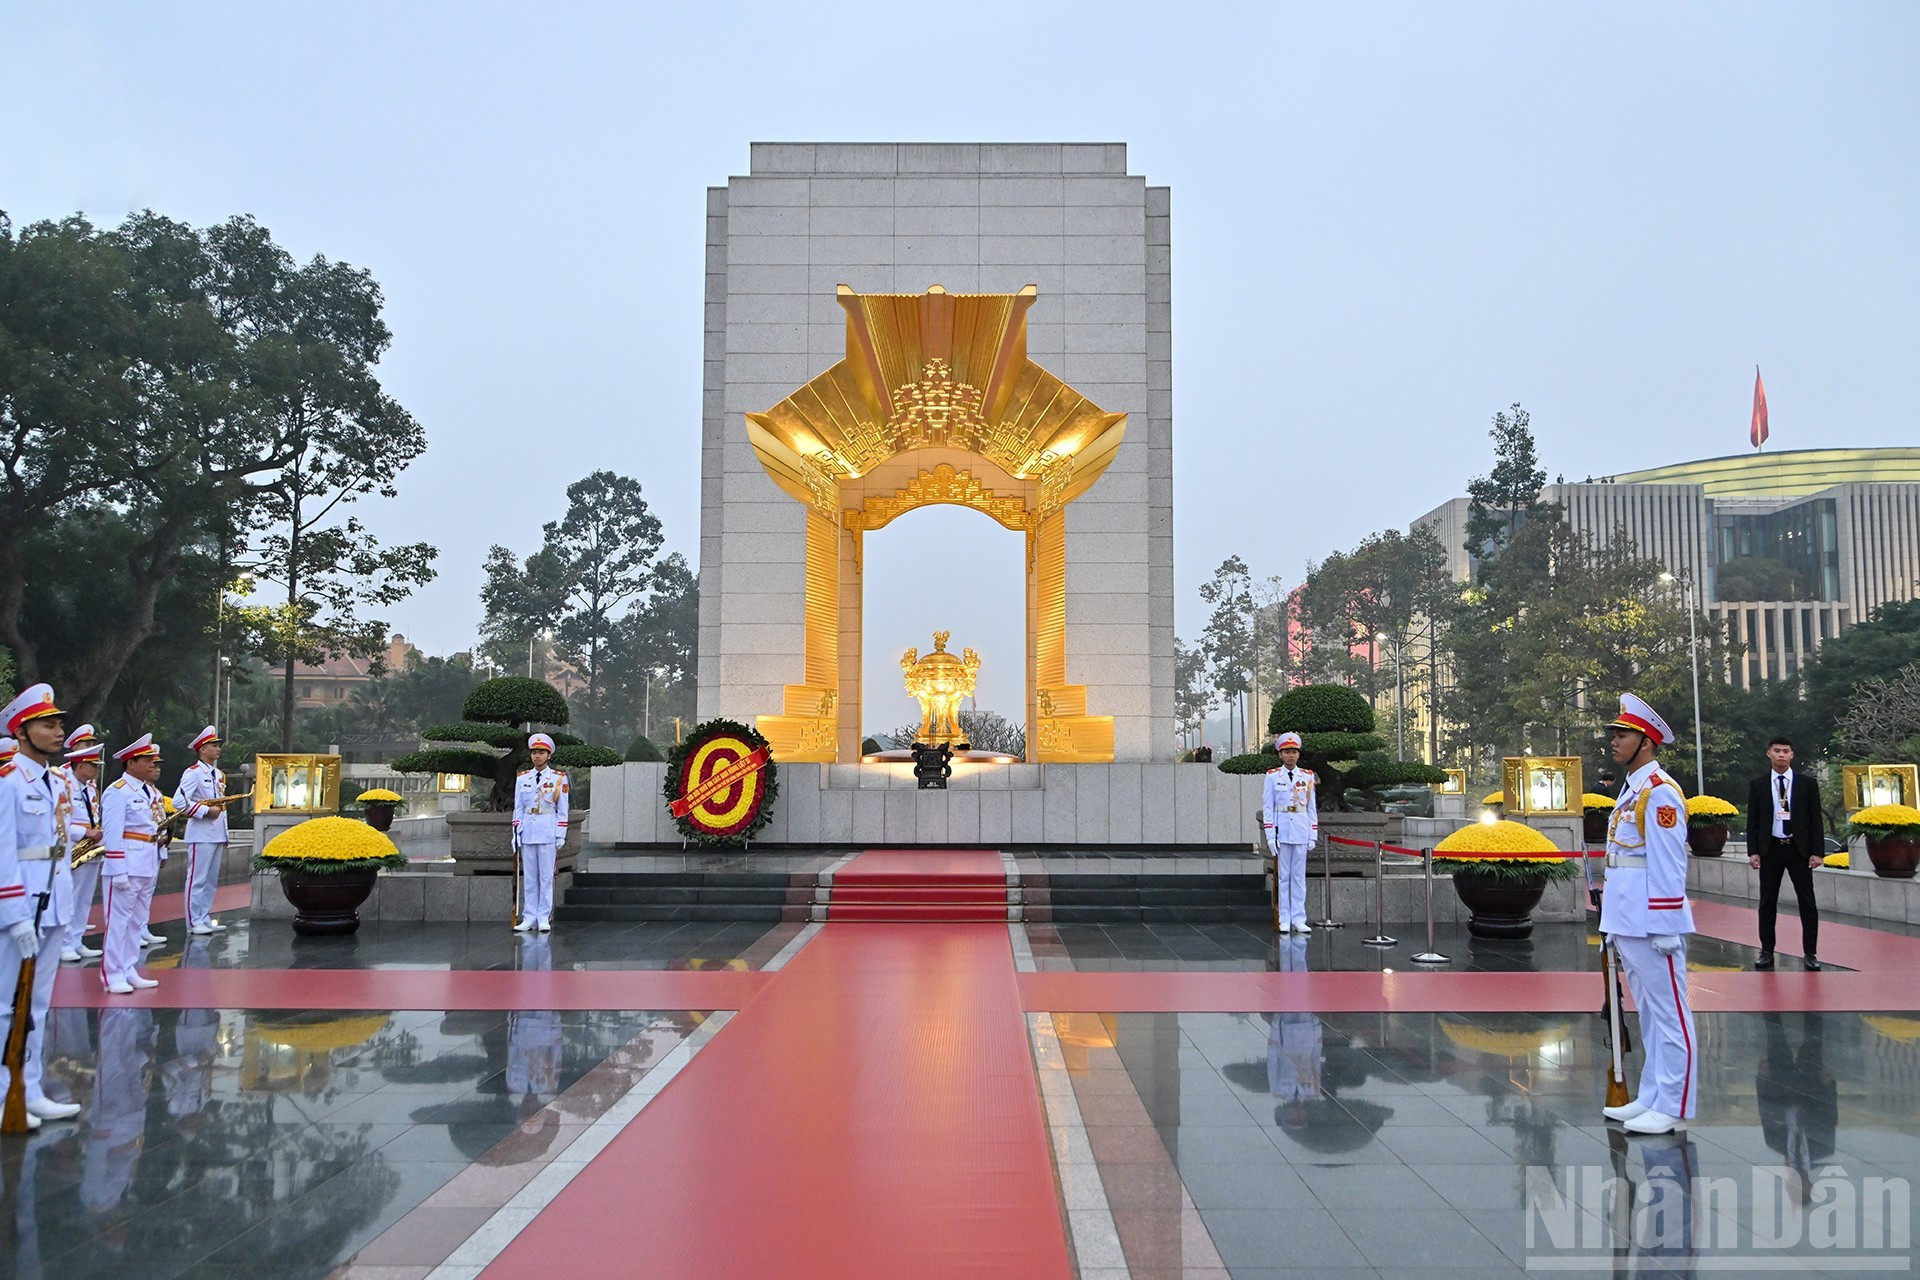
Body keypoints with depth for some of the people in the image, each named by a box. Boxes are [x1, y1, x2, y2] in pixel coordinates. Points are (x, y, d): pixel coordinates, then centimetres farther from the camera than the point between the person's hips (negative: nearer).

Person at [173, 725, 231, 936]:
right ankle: (194, 923, 1)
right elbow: (178, 801, -18)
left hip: (217, 837, 8)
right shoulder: (193, 773, -8)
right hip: (201, 837, -8)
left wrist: (225, 836, 20)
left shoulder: (219, 775, 17)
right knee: (197, 879, -4)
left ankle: (205, 920, 18)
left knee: (211, 881, 12)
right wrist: (206, 811, -18)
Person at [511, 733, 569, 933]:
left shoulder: (559, 778, 1)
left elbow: (562, 810, 2)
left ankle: (544, 918, 5)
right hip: (528, 831, 3)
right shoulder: (522, 778, 8)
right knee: (529, 877, 5)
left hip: (548, 832, -3)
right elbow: (518, 809, 10)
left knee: (546, 876, -1)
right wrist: (516, 834, 4)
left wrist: (561, 836, -3)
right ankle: (529, 917, 11)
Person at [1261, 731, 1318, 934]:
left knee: (1299, 875, 5)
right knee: (1283, 875, 2)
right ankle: (1284, 920, 7)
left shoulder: (1308, 777, 7)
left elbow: (1312, 807, 9)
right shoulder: (1273, 777, 1)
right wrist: (1270, 835, -6)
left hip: (1301, 830, 2)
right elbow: (1267, 808, 0)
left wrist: (1313, 835, 4)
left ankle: (1299, 919, 9)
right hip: (1281, 830, -2)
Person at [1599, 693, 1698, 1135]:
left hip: (1653, 927, -10)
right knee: (1648, 1015, 15)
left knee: (1668, 1014, -1)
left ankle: (1672, 1108, 4)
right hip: (1627, 927, 10)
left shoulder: (1660, 792, -12)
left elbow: (1669, 867, -16)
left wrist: (1666, 929, -18)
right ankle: (1651, 1098, 22)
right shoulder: (1629, 791, 16)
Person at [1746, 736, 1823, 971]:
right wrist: (1753, 851, -4)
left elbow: (1816, 819, 1)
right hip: (1770, 849, 1)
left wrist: (1818, 852, -6)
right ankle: (1767, 952, 12)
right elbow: (1752, 820, 4)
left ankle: (1811, 953, 9)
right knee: (1767, 902, 5)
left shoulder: (1807, 783, 1)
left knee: (1807, 902, 2)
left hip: (1799, 848, -1)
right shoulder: (1758, 785, 3)